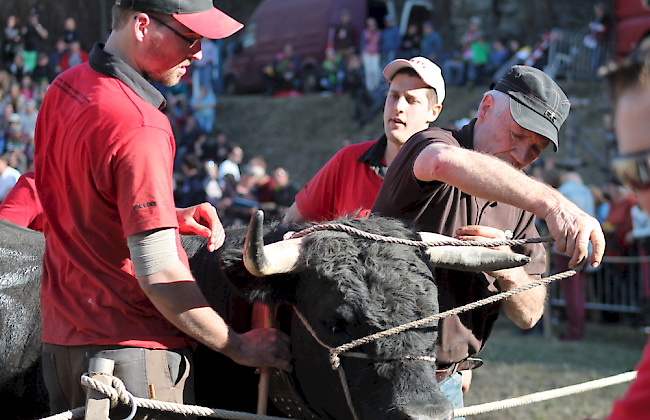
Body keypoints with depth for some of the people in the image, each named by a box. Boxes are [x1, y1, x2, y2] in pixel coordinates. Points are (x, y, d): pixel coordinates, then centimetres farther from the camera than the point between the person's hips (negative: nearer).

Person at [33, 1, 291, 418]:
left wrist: (170, 216, 9)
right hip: (133, 347, -9)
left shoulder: (63, 88, 7)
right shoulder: (139, 128, -22)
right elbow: (158, 274, -24)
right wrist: (239, 345, -14)